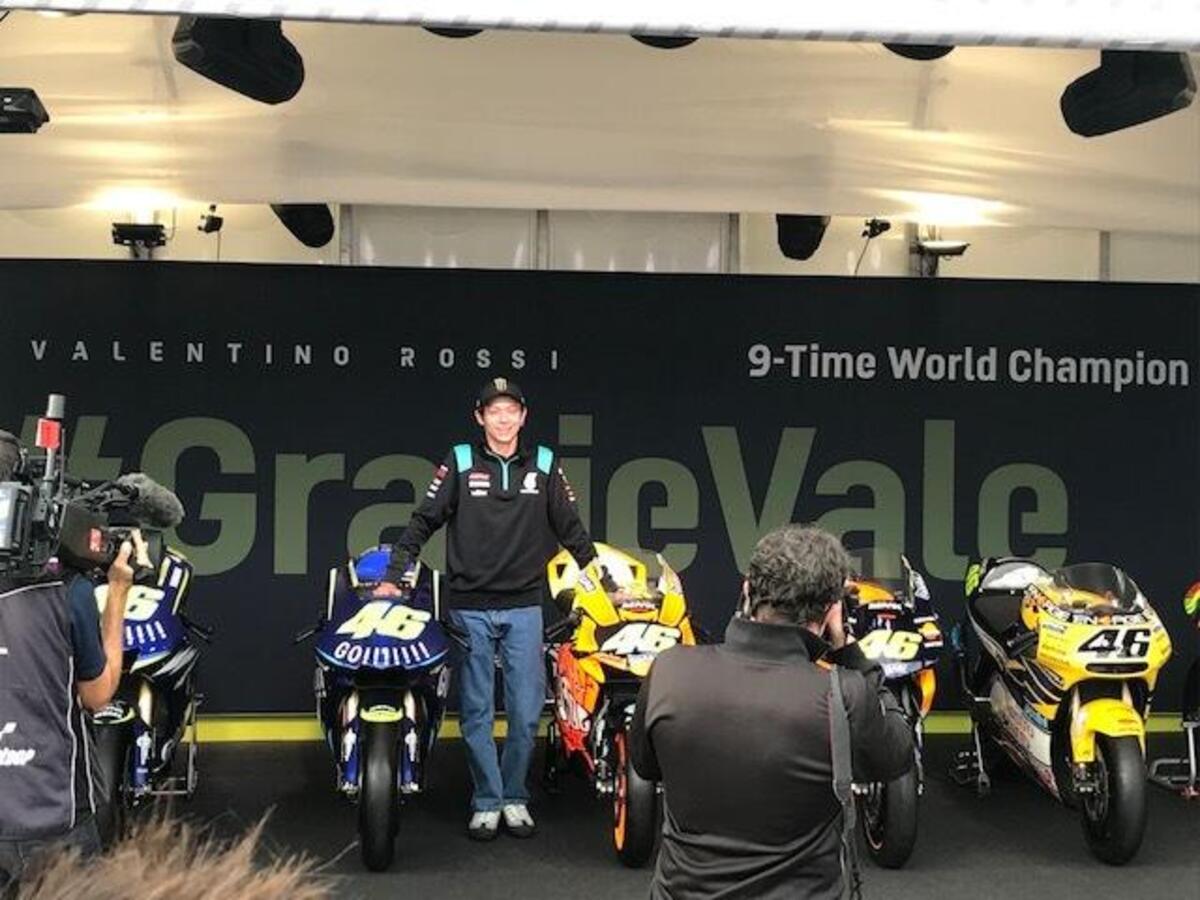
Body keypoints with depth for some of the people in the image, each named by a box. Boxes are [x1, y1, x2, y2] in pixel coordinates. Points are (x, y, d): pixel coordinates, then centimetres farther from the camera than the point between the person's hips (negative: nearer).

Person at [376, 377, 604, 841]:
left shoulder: (544, 464, 7)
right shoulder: (459, 463, 2)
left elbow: (569, 525, 13)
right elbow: (423, 521, 2)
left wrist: (594, 571, 11)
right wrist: (392, 576, -3)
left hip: (524, 606, 1)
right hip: (470, 606, -1)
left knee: (526, 711, 2)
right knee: (476, 711, 3)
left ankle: (515, 797, 17)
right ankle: (487, 802, 13)